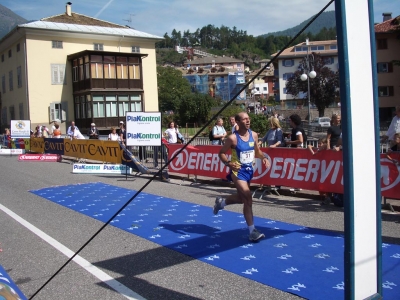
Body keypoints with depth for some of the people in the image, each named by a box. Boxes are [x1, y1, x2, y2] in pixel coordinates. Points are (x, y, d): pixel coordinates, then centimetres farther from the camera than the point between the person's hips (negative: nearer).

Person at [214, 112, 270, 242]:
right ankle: (252, 231, -5)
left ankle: (221, 202, 51)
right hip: (238, 170, -7)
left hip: (249, 169, 7)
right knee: (248, 199, -14)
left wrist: (264, 157, -5)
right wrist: (228, 163, -27)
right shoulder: (233, 138, -17)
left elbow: (257, 151, 15)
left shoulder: (254, 135, 0)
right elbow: (221, 153, -9)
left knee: (242, 198, 22)